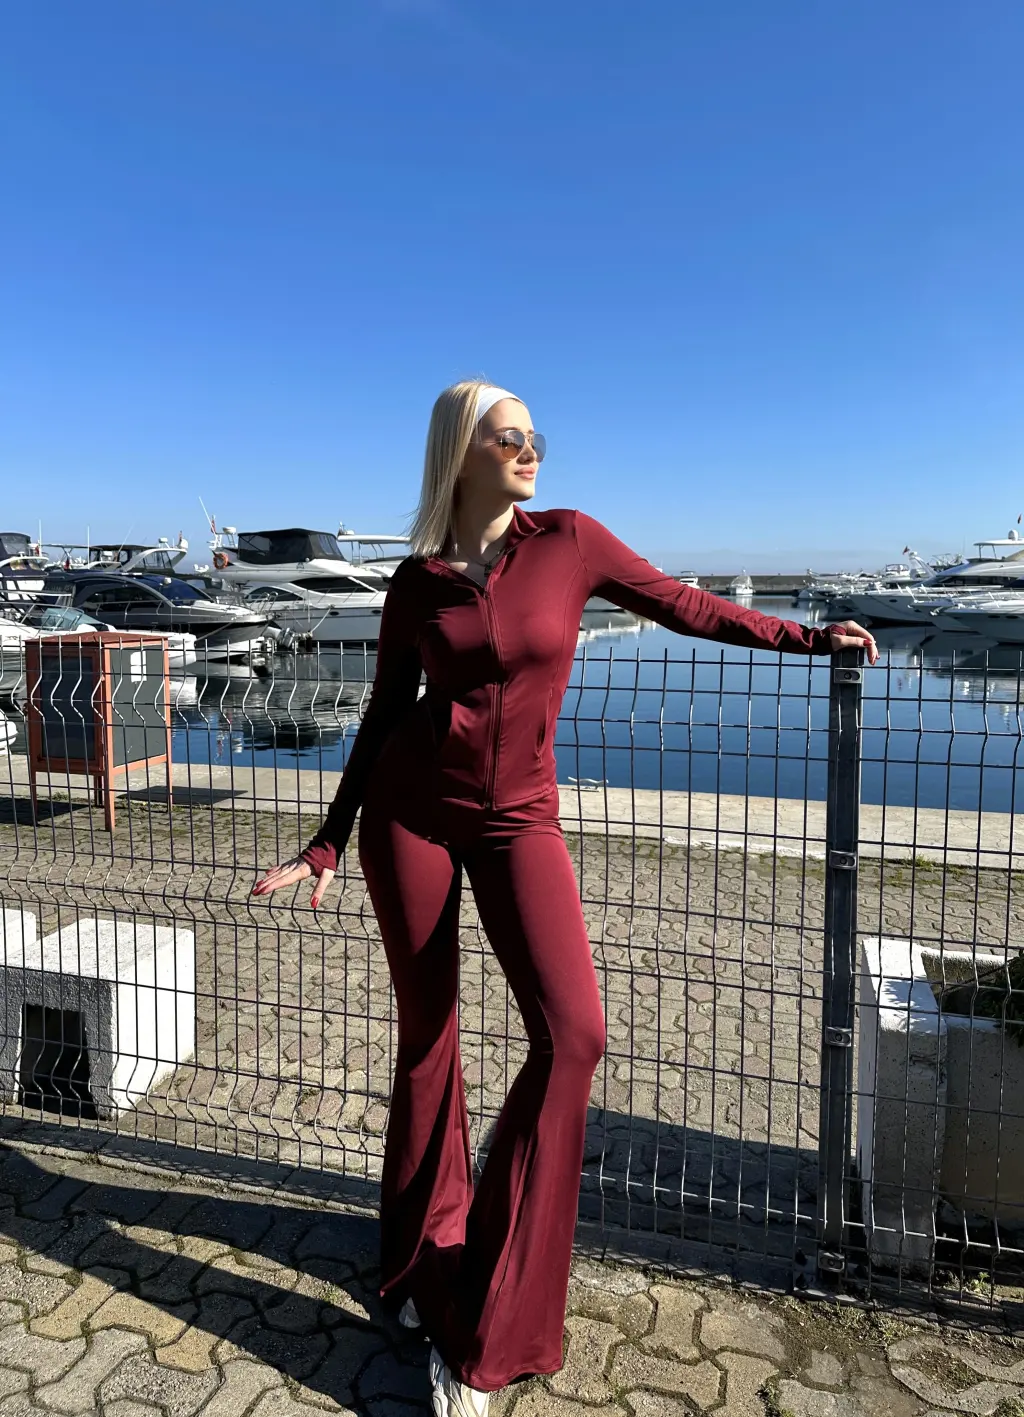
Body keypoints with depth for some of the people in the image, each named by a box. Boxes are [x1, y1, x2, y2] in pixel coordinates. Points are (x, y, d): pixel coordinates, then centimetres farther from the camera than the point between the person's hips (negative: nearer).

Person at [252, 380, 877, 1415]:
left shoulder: (570, 542, 0)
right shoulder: (417, 582, 3)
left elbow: (683, 608, 11)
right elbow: (382, 716, 8)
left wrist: (808, 639, 14)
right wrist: (328, 844, 7)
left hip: (518, 821, 0)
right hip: (411, 812, 1)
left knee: (572, 1033, -16)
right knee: (427, 1032, 9)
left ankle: (480, 1334, 1)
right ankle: (426, 1252, 35)